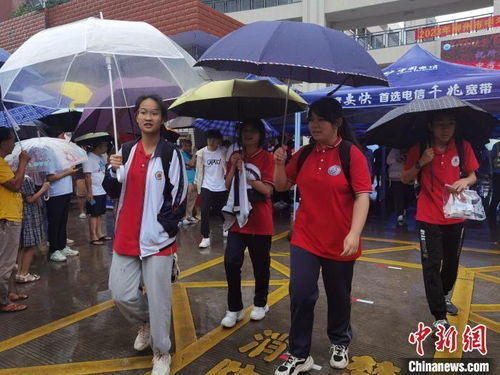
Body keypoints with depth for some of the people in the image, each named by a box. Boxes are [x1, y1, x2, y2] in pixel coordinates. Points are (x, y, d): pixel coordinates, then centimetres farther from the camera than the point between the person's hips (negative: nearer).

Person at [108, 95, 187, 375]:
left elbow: (179, 195, -7)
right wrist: (114, 171, -6)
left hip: (158, 238, -4)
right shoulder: (127, 150, 9)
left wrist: (165, 226, -11)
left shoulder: (170, 153, -6)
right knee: (121, 293, 7)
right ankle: (146, 322, 39)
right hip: (127, 236, 5)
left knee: (159, 297, 3)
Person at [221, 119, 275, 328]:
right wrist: (234, 167, -12)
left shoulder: (267, 158, -6)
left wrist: (245, 172, -19)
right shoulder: (235, 157, 8)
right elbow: (227, 186, 2)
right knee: (231, 263, -3)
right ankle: (234, 308, 13)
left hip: (260, 222, -3)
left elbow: (267, 190, -15)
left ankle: (260, 303, 32)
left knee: (260, 265, 10)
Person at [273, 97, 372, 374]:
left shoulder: (351, 153, -9)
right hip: (305, 238, 3)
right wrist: (280, 163, -7)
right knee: (300, 295, -2)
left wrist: (354, 233, -24)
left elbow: (362, 195, -14)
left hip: (339, 241, -3)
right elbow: (282, 186, 12)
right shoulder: (304, 153, 4)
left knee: (338, 296, 15)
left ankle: (340, 343, 41)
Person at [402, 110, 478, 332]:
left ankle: (443, 296, 44)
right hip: (428, 218, -3)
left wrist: (465, 181, -17)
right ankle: (439, 318, 3)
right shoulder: (419, 149, -7)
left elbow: (473, 175, 6)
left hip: (455, 217, 3)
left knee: (452, 262, 18)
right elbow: (405, 179, -4)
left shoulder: (463, 147, -1)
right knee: (431, 266, -5)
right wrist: (420, 163, -21)